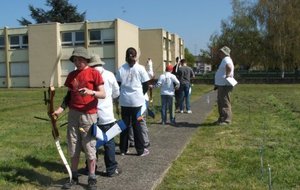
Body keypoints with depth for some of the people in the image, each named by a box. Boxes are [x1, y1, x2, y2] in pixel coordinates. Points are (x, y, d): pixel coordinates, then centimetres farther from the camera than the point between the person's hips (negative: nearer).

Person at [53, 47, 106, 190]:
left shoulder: (94, 73, -5)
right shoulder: (71, 75, 10)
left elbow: (103, 94, -7)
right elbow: (69, 95, 15)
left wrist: (91, 92, -26)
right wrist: (61, 109, 2)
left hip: (89, 115, -5)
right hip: (73, 114, 5)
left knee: (89, 148, 1)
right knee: (73, 147, 10)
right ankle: (74, 176, 23)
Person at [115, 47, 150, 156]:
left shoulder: (121, 69, 1)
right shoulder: (140, 68, -4)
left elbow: (118, 85, 7)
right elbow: (146, 85, -1)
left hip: (124, 101, 2)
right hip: (137, 100, -2)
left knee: (125, 125, 10)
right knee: (137, 125, 4)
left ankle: (123, 149, 17)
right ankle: (140, 150, 9)